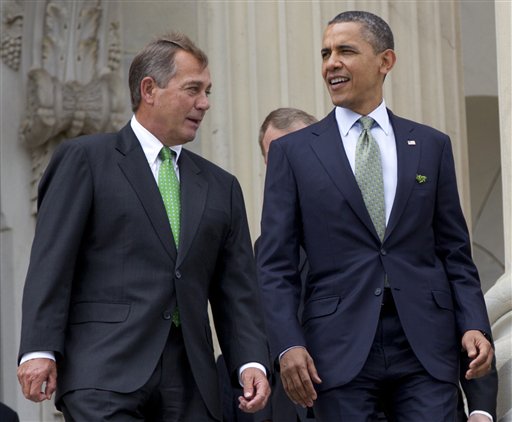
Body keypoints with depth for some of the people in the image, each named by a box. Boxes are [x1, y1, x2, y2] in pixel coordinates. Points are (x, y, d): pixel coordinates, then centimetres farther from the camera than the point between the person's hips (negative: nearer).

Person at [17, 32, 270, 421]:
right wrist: (39, 351, -13)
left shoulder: (221, 186, 20)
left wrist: (251, 362, -1)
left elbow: (237, 290, 15)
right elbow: (51, 262, -2)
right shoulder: (84, 159, 6)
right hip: (104, 375, -5)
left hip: (190, 384, 5)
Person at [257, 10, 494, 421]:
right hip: (340, 352, -1)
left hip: (426, 349, 1)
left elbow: (454, 252, 12)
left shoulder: (431, 145, 11)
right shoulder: (292, 152, 6)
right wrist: (288, 344, -10)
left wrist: (474, 325, -2)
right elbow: (276, 265, 2)